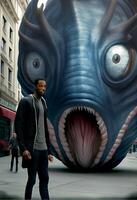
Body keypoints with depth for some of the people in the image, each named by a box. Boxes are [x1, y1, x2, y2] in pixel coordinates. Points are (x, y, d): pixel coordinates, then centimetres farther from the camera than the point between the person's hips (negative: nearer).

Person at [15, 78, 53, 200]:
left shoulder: (44, 104, 17)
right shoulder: (26, 101, -2)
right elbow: (18, 125, -10)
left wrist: (49, 150, 13)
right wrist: (23, 148, -19)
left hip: (43, 149, 6)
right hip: (32, 148, -6)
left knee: (44, 179, 6)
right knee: (32, 179, -1)